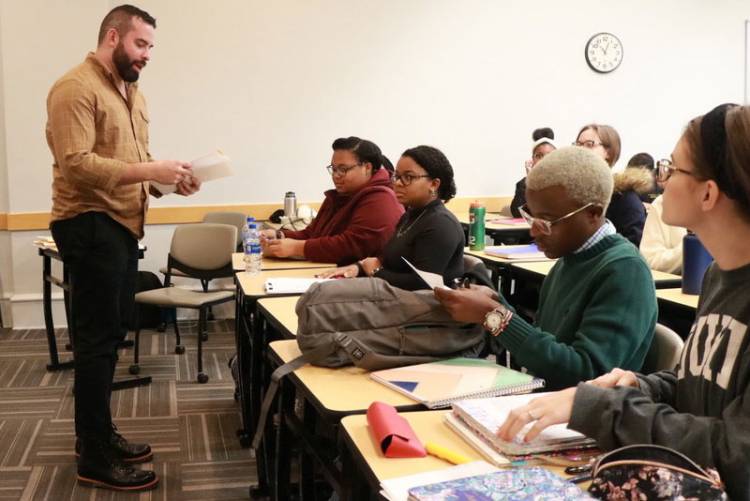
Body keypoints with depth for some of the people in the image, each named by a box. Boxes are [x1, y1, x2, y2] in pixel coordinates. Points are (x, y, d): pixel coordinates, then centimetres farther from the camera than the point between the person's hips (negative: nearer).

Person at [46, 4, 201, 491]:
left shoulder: (131, 91, 17)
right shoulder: (76, 88, -12)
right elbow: (77, 164, -22)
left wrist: (170, 177, 0)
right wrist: (151, 170, -25)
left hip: (122, 224, 9)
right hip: (90, 225, -9)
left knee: (111, 335, 16)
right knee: (98, 338, -4)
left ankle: (100, 433, 31)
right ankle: (95, 459, 7)